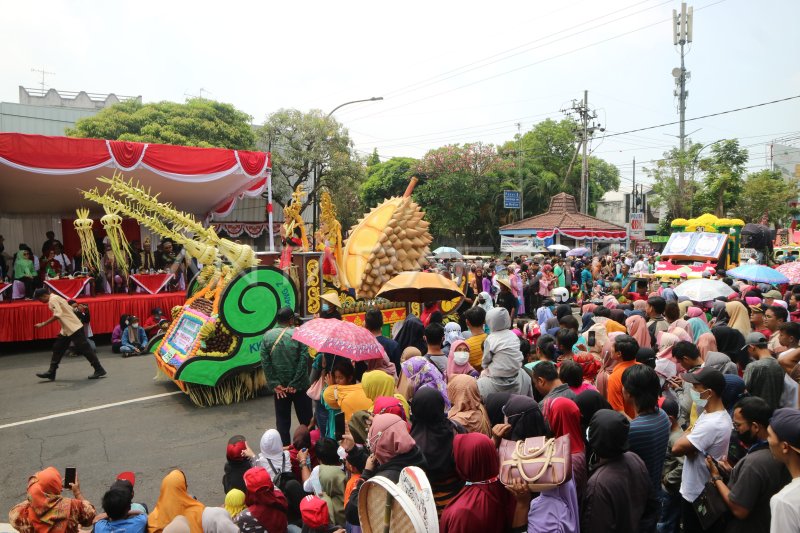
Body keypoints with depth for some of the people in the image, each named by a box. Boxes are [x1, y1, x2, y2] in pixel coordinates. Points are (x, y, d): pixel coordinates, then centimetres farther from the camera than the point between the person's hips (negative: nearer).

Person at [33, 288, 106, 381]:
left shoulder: (53, 300, -11)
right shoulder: (56, 298, 17)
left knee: (84, 349, -7)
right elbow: (69, 309, 18)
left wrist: (43, 324, -17)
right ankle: (51, 372, 17)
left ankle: (99, 370, -3)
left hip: (74, 328, -10)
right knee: (57, 349, 11)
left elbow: (57, 315, -22)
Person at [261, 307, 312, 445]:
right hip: (300, 386, -2)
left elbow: (265, 362, -6)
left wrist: (275, 384, -5)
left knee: (282, 420, 13)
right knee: (305, 419, 10)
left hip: (280, 387, 3)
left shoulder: (267, 336, -2)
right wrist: (294, 384, -12)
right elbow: (304, 360, -16)